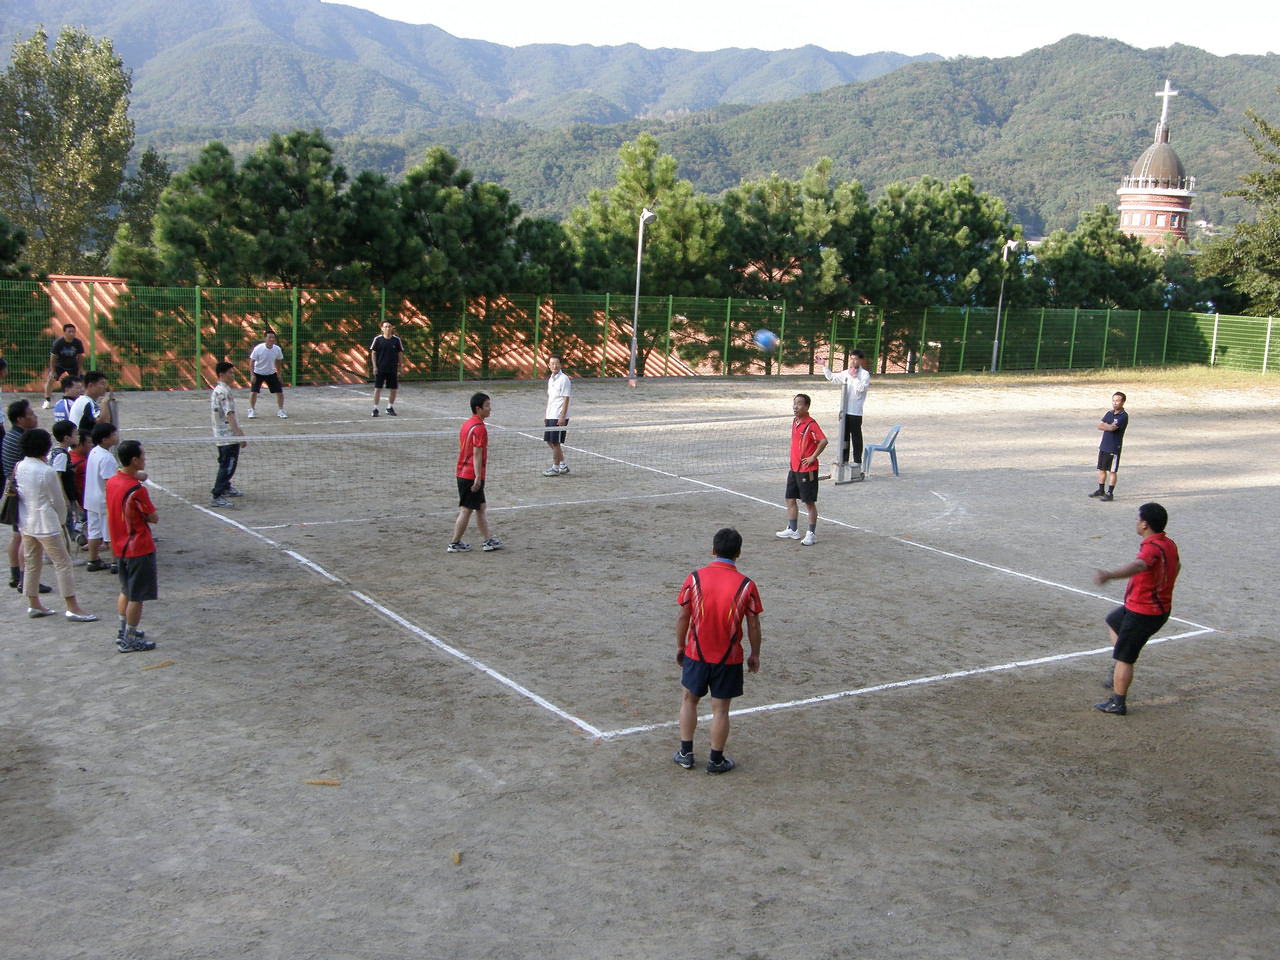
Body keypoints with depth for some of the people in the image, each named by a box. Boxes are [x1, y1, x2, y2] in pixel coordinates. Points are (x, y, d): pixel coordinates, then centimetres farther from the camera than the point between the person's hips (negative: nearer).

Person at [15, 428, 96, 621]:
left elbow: (19, 494, 9)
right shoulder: (47, 472, -20)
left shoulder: (20, 467, 0)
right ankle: (72, 607, 0)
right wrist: (62, 520, 7)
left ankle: (33, 604, 27)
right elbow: (58, 501, -12)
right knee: (62, 563, -1)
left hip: (25, 523, 8)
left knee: (31, 562, 18)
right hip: (45, 524, -8)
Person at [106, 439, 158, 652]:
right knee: (137, 597, 3)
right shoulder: (137, 490, -24)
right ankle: (129, 640, 9)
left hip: (119, 546, 8)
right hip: (139, 549, -8)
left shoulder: (111, 482, 0)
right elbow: (153, 518, -15)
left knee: (125, 592, 22)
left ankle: (124, 631, 32)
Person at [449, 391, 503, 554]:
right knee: (466, 510, 1)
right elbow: (477, 454, -21)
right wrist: (478, 477, -21)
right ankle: (455, 544, 9)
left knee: (480, 508, 14)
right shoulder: (479, 428, -18)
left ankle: (488, 541, 19)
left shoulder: (466, 424, 11)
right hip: (472, 476, -9)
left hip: (462, 473, 9)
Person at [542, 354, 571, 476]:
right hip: (550, 416, 9)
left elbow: (566, 399, -15)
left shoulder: (564, 379, -11)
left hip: (559, 417, -9)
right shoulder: (551, 379, 14)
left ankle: (555, 468, 8)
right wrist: (547, 416, 19)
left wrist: (562, 417, -20)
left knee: (555, 443, -3)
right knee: (550, 442, 12)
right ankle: (563, 466, 22)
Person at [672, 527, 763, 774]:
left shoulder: (695, 578, -10)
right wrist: (755, 654, 9)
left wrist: (680, 646, 11)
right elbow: (753, 626, -5)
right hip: (728, 658, -1)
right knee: (720, 709, 9)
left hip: (696, 653, 1)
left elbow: (683, 617, -3)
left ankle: (686, 753, 25)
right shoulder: (746, 585, -12)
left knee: (689, 700, 20)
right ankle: (716, 760, 19)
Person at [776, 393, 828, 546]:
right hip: (794, 469, 9)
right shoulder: (795, 422, 10)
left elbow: (823, 441, -25)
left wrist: (813, 457, -20)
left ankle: (811, 534, 9)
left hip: (807, 470, -9)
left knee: (809, 503, 0)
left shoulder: (811, 424, -17)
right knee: (790, 499, 14)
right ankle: (792, 530, 26)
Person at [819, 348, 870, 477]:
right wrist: (824, 366, 18)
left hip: (856, 412, -6)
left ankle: (857, 464, 4)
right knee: (844, 436, 11)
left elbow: (862, 388, -16)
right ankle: (844, 461, 20)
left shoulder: (865, 374, -3)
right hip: (845, 410, 6)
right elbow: (832, 377, 25)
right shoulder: (846, 373, 14)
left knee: (856, 437, -2)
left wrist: (854, 377, -13)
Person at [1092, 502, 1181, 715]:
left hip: (1142, 613, -10)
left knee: (1123, 658, 1)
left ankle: (1117, 704, 11)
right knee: (1113, 621, 31)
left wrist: (1109, 575, -69)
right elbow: (1176, 565, 26)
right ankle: (1117, 676, 36)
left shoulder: (1152, 548, -28)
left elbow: (1138, 565, -51)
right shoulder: (1169, 545, 3)